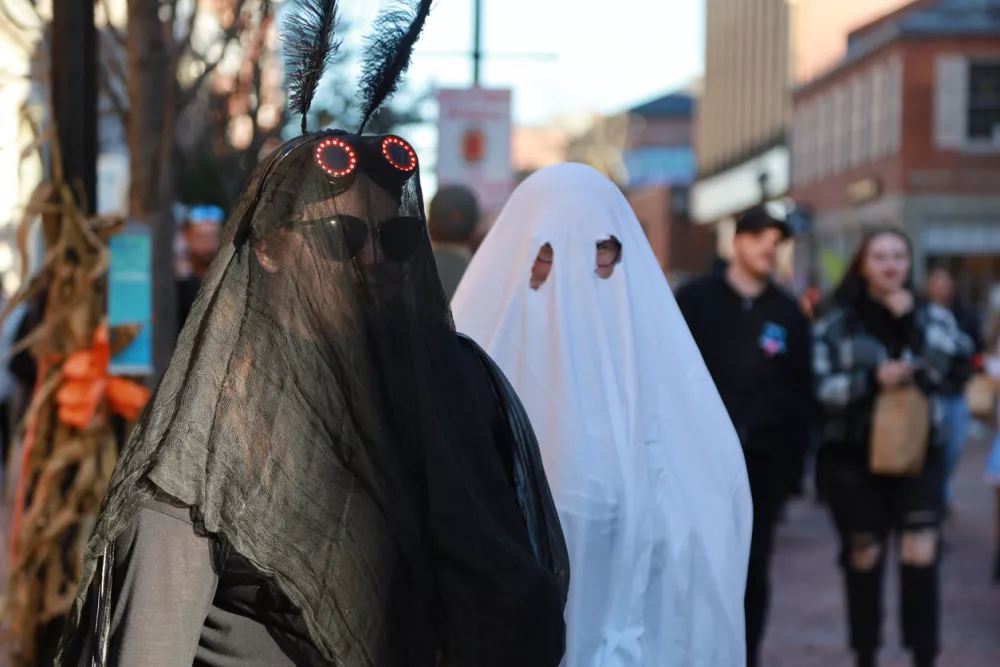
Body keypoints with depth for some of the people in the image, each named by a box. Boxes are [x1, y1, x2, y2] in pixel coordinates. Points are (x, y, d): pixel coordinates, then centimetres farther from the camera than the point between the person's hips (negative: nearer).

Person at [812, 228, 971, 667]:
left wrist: (912, 320, -16)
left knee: (921, 556, -8)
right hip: (855, 456, -1)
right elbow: (819, 387, -7)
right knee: (864, 558, 7)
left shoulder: (931, 315, 8)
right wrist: (871, 379, -22)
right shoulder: (837, 323, 2)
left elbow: (959, 358, -9)